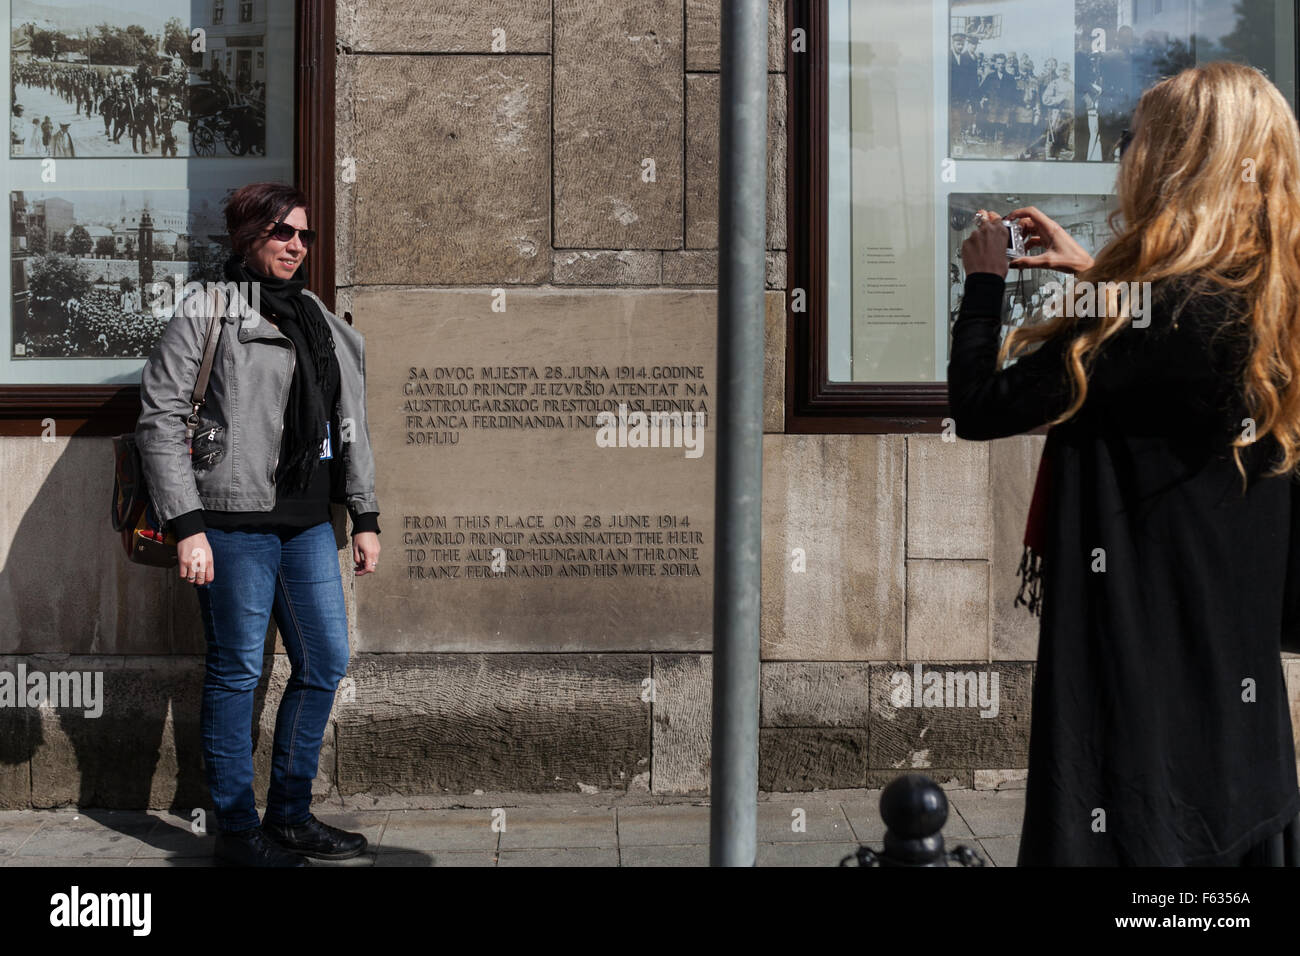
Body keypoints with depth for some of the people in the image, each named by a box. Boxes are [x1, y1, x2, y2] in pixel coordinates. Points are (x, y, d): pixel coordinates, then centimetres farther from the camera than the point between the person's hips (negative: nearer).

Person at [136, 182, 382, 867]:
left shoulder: (323, 324, 17)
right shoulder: (205, 316, -4)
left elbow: (351, 427, 22)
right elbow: (160, 419, -9)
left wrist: (364, 516, 17)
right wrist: (186, 525, -15)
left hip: (307, 525, 7)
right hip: (235, 523, -7)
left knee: (325, 662, 8)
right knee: (237, 671, 0)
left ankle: (290, 816, 22)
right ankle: (237, 830, 12)